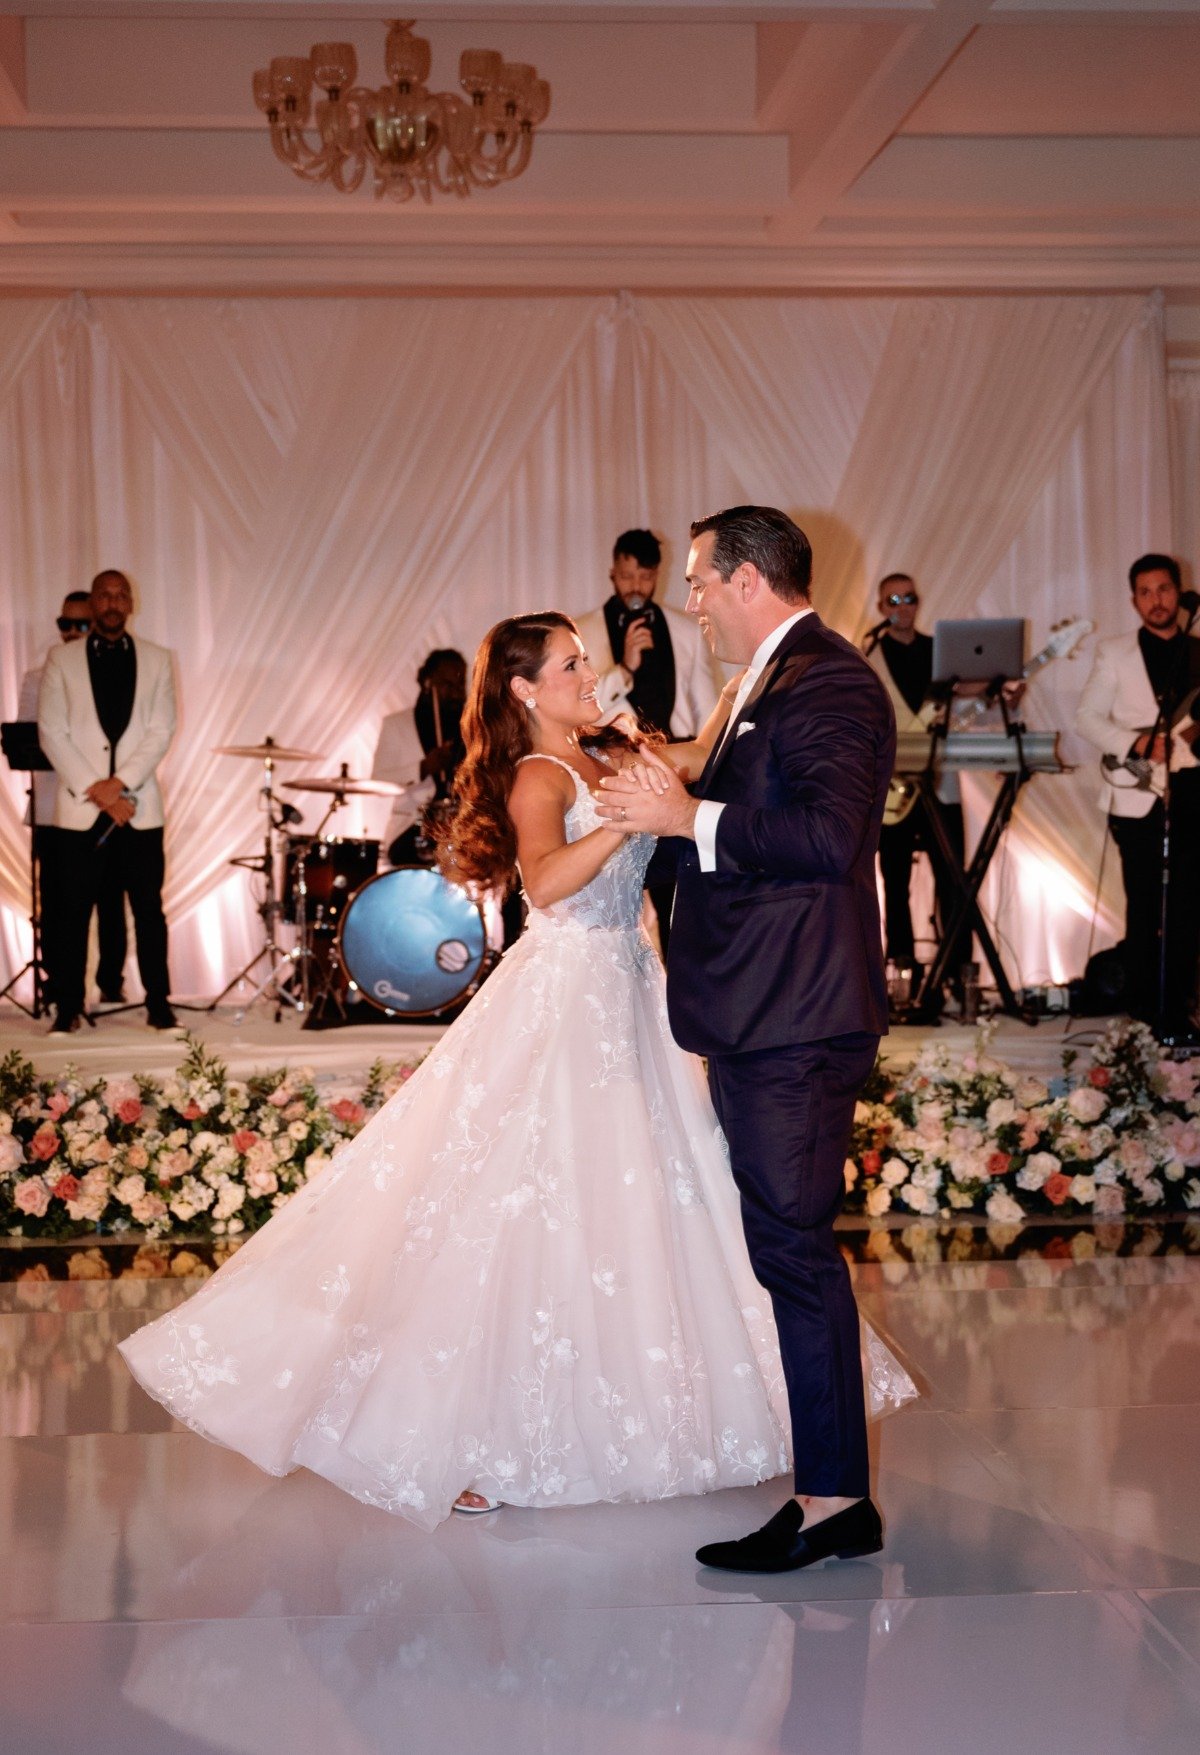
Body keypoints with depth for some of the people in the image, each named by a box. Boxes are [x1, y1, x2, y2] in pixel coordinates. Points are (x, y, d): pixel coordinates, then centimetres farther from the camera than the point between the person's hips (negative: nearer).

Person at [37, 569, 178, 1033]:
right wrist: (96, 792, -10)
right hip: (79, 807, -1)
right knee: (74, 910, 1)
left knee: (148, 908, 2)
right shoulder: (61, 660, 5)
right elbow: (52, 734, -1)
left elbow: (162, 730, 1)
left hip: (139, 807, 1)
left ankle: (159, 1004, 9)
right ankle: (68, 1008, 7)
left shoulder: (155, 660, 9)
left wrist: (120, 783, -11)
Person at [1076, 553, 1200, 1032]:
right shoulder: (1114, 653, 8)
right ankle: (1144, 1008, 7)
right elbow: (1087, 718, 4)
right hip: (1138, 796, -2)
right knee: (1144, 906, -1)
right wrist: (1136, 743, -11)